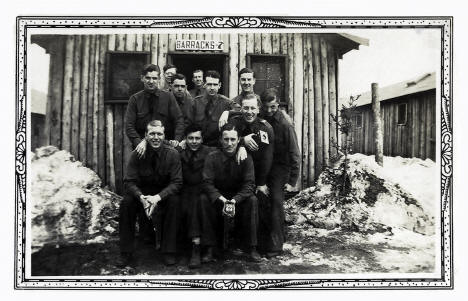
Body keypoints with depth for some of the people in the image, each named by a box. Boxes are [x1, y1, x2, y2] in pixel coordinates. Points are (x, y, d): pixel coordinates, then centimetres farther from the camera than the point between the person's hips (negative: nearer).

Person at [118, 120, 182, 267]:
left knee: (174, 201, -32)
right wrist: (141, 197, -34)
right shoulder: (137, 154, -10)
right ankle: (126, 253, -13)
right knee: (126, 202, -26)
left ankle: (169, 252, -20)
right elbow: (129, 182, -13)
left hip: (164, 194, -1)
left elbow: (176, 182, -16)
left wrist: (158, 197, -32)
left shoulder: (172, 154, -13)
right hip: (142, 193, 1)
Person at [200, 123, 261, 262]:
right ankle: (209, 248, -23)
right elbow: (207, 183, -15)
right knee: (204, 199, -29)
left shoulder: (245, 157, -9)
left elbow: (249, 184, -14)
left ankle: (252, 248, -19)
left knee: (252, 200, -29)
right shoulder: (212, 157, -10)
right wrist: (221, 199, -33)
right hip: (218, 197, 0)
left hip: (239, 197, 0)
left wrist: (235, 200, -31)